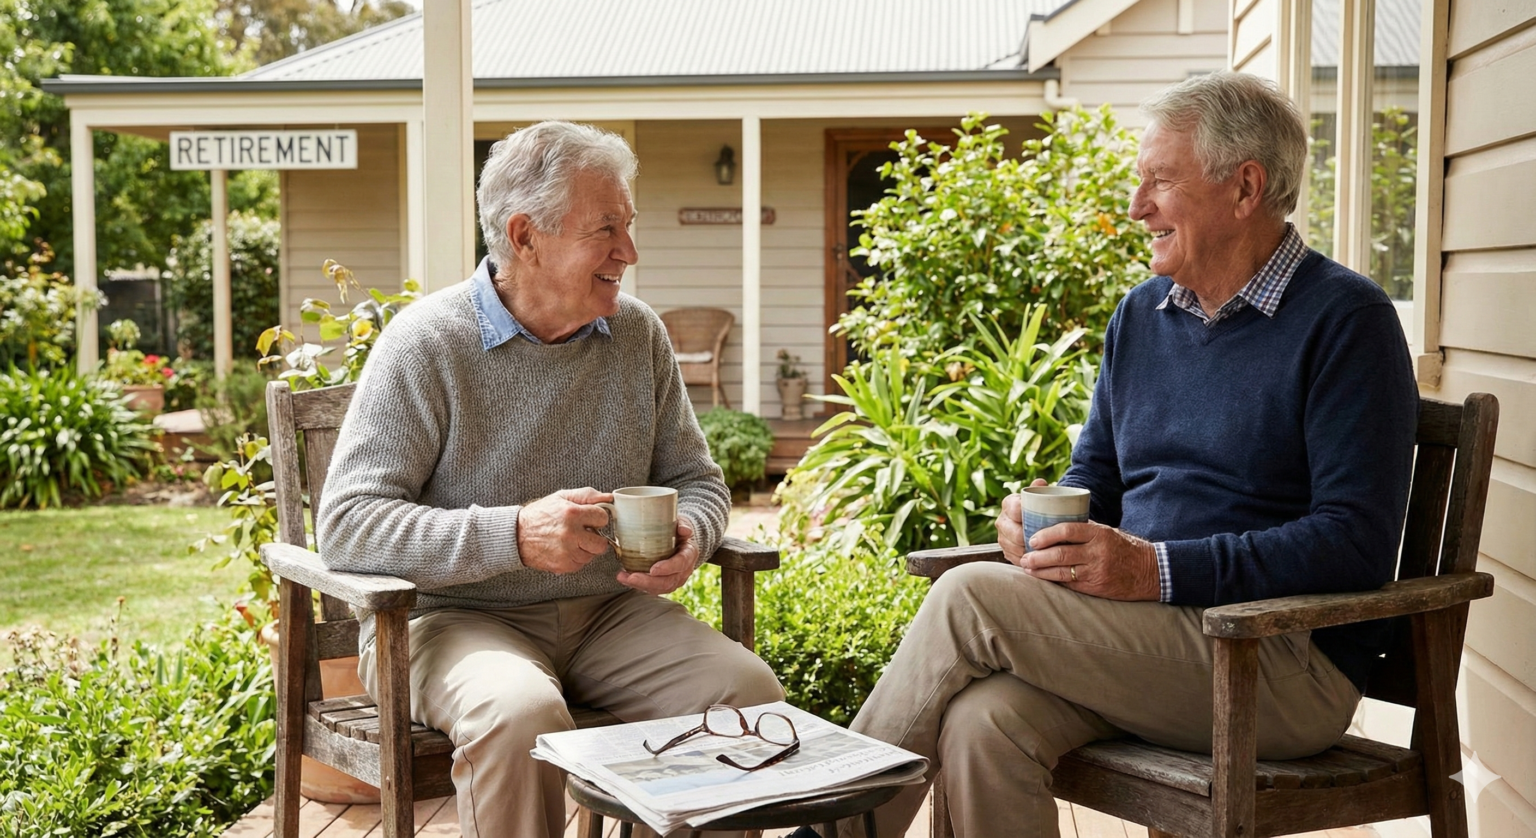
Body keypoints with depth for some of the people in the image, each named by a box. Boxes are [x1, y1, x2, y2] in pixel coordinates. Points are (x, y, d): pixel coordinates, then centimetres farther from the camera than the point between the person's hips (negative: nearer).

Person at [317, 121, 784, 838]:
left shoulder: (638, 335, 7)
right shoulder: (427, 343, -9)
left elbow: (696, 479, 17)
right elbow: (347, 525, -15)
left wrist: (690, 536, -8)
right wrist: (513, 535, -27)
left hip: (607, 612, 5)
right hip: (455, 615, -4)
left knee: (750, 691, -20)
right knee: (520, 712, -36)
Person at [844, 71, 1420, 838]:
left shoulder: (1344, 320, -6)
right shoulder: (1142, 314, 16)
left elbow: (1358, 541, -15)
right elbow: (1093, 477, 23)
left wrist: (1156, 570, -22)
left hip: (1291, 666, -6)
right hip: (1145, 643, 6)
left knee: (971, 597, -21)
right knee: (981, 721, -26)